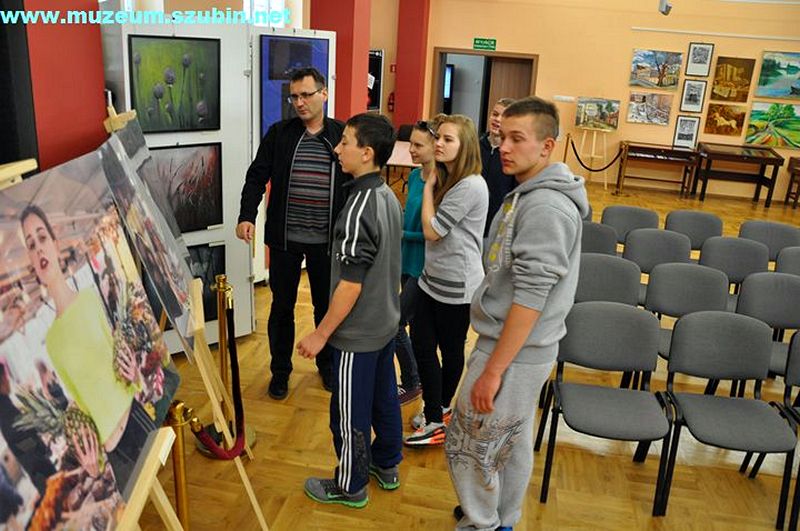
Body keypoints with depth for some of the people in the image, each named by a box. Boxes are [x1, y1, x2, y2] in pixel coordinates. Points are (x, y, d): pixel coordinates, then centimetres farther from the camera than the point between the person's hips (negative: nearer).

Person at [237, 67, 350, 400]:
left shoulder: (343, 135, -1)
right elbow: (257, 177, -1)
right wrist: (247, 216, -16)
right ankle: (280, 370, 30)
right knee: (282, 306, 12)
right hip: (284, 239, 0)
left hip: (326, 241, 0)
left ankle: (327, 364, 36)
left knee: (326, 306, 15)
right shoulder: (279, 133, 0)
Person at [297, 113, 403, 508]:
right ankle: (386, 466, 40)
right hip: (386, 323, 9)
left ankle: (350, 486, 27)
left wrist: (321, 334, -15)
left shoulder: (358, 210, -26)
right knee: (384, 397, 22)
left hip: (358, 333, -9)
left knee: (350, 413, 9)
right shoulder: (388, 197, 2)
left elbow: (350, 285, -25)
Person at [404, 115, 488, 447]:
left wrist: (429, 188, -10)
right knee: (421, 344, 11)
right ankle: (437, 412, 28)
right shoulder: (446, 180, 10)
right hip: (433, 278, 9)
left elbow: (431, 230, -18)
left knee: (450, 351, 8)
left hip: (457, 285, -9)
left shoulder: (470, 186, -21)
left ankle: (436, 421, 23)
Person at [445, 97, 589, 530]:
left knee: (468, 445, 6)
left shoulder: (546, 207, -24)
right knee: (513, 442, 22)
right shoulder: (530, 193, 8)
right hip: (517, 346, 9)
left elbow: (530, 297, -26)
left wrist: (493, 369, -22)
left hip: (514, 353, -9)